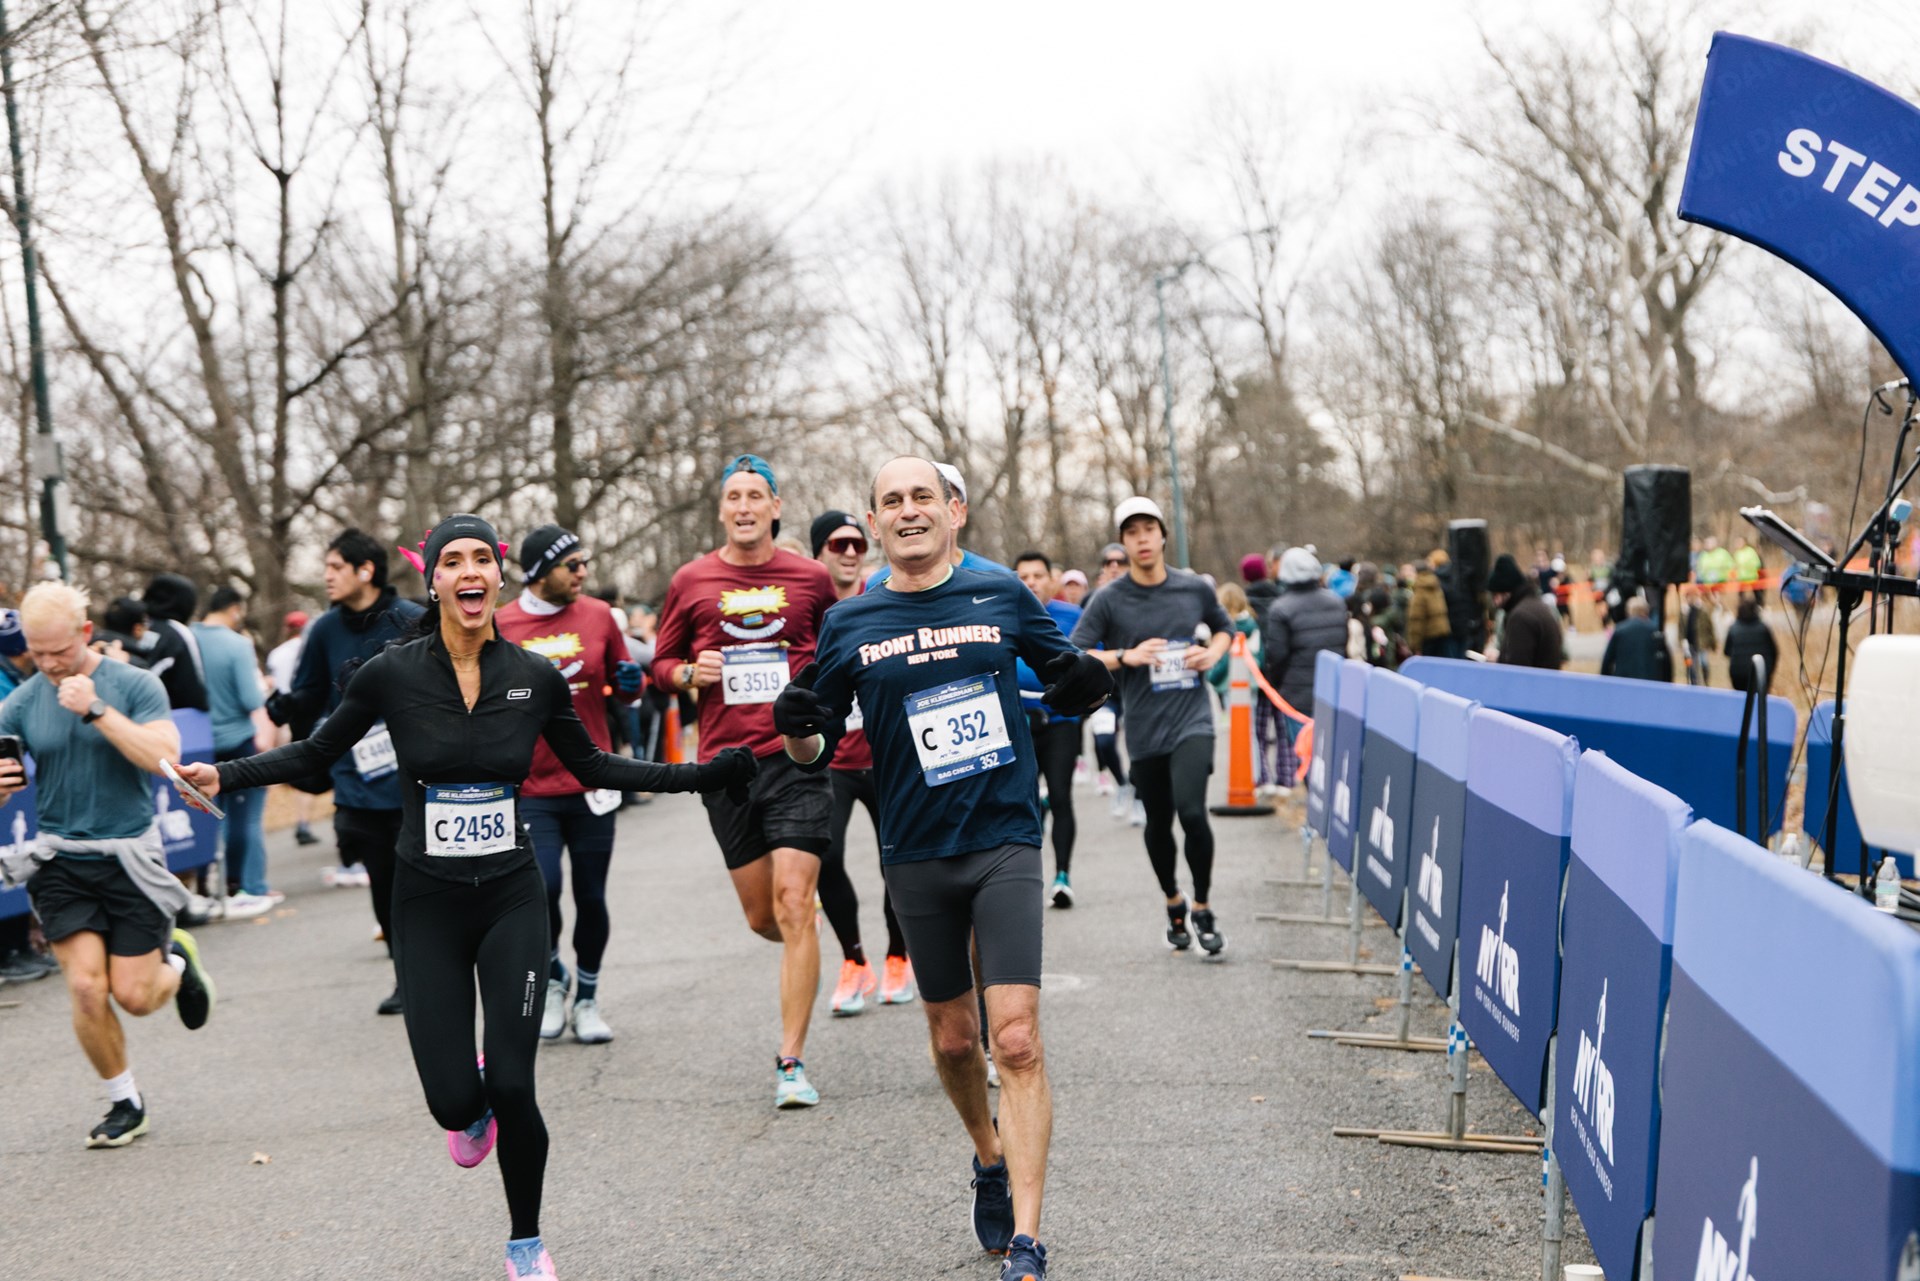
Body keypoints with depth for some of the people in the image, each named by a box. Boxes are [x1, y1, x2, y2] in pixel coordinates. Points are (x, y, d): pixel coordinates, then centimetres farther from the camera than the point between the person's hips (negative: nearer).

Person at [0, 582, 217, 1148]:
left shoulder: (135, 685, -6)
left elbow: (164, 757, -19)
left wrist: (97, 710, -25)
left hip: (129, 859, -2)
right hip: (60, 862, 2)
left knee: (135, 996, -2)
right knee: (86, 988, -9)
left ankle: (177, 961, 34)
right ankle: (124, 1101, 13)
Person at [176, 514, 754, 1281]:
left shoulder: (536, 677, -4)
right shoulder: (391, 674, -9)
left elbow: (594, 767, 11)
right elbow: (317, 753, 5)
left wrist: (701, 777, 6)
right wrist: (226, 776, -9)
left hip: (511, 898, 1)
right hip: (427, 904, -1)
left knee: (512, 1088, -9)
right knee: (453, 1101, -6)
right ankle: (472, 1107, 36)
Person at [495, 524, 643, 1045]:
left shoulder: (598, 616, 4)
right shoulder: (498, 626, -1)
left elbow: (624, 684, 15)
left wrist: (631, 682, -8)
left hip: (590, 783, 2)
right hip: (530, 788, -2)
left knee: (591, 897, 6)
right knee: (542, 886, -16)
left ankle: (587, 998, 26)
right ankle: (552, 977, 12)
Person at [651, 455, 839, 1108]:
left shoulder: (810, 578, 5)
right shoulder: (691, 581, 6)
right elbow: (661, 664, 14)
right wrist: (689, 672, -6)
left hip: (797, 755, -2)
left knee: (792, 904, -11)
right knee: (761, 917, 9)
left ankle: (791, 1062, -6)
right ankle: (807, 956, 46)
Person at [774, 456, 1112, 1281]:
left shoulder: (1002, 598, 2)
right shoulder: (849, 625, 3)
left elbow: (1063, 670, 16)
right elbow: (815, 753, 7)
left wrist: (1083, 687, -7)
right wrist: (794, 729, -15)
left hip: (1006, 843, -1)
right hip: (916, 856, 2)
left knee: (1017, 1038, -12)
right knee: (953, 1038, 13)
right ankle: (990, 1161, 42)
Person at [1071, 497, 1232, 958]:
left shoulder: (1194, 588, 3)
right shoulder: (1110, 599, -4)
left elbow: (1224, 626, 21)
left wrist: (1212, 652, 0)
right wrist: (1126, 656, -19)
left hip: (1192, 718, -1)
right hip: (1145, 727, 1)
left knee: (1191, 811, -19)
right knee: (1158, 823, 11)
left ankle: (1203, 909, 0)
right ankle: (1173, 903, 37)